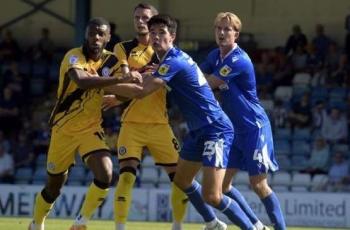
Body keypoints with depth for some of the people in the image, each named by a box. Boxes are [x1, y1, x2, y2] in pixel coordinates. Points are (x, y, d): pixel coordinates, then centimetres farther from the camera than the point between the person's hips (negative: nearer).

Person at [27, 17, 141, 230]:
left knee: (105, 174, -21)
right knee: (54, 186, 8)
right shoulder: (74, 57, -19)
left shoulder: (110, 60, -1)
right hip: (64, 128, -3)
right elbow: (81, 81, -40)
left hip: (91, 128, 3)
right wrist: (119, 79, -45)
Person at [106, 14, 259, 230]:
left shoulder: (173, 62, -19)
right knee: (182, 180, 22)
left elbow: (141, 91, -26)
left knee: (212, 196, -18)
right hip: (199, 131, 11)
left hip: (216, 130, -11)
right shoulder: (172, 59, 11)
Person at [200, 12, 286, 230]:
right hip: (235, 129, 8)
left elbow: (207, 84, -20)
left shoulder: (239, 61, -20)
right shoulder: (215, 56, 7)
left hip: (254, 128, -8)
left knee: (258, 184, -10)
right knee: (221, 184, 3)